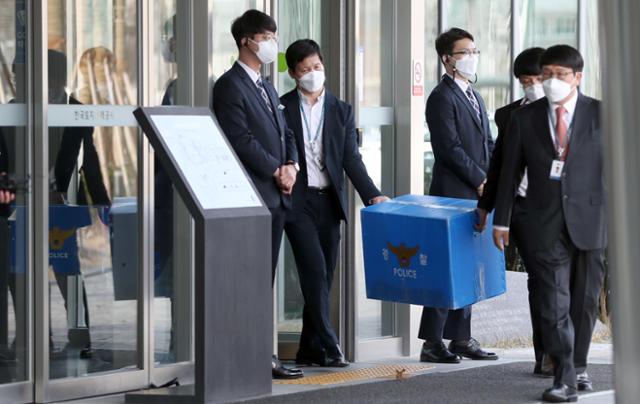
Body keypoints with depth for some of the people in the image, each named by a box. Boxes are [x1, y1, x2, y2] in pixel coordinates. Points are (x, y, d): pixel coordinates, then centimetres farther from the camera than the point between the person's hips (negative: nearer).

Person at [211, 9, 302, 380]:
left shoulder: (268, 88, 22)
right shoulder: (230, 86, -8)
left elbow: (285, 134, 21)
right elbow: (242, 140, -16)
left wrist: (292, 165, 2)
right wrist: (276, 171, -11)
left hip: (277, 196, 9)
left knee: (266, 279, 8)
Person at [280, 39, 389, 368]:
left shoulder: (342, 111, 11)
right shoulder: (282, 109, 2)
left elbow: (351, 159, 5)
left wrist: (372, 194, -7)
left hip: (329, 202, 4)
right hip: (298, 202, -4)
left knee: (323, 276, 6)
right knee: (315, 270, -15)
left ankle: (310, 350, 13)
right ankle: (328, 346, -15)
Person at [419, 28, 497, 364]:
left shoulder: (473, 97, 19)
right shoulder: (442, 97, -10)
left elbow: (487, 144, 20)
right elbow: (451, 148, -17)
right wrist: (480, 181, -14)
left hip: (475, 196, 9)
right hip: (453, 194, -9)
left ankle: (460, 339, 16)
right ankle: (432, 343, -7)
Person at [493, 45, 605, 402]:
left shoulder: (601, 114, 1)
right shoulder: (525, 118, 5)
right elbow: (510, 172, 9)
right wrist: (502, 219, 8)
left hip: (590, 221, 0)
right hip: (547, 224, 0)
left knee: (585, 301, 10)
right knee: (554, 304, -7)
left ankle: (578, 367, 25)